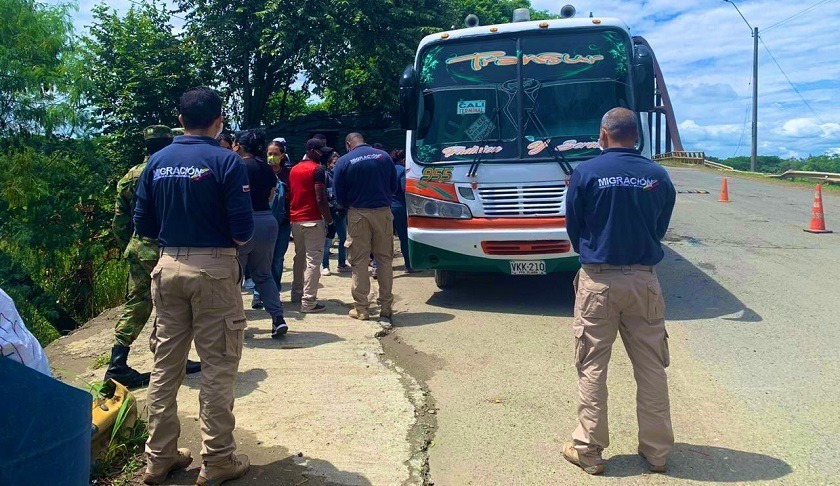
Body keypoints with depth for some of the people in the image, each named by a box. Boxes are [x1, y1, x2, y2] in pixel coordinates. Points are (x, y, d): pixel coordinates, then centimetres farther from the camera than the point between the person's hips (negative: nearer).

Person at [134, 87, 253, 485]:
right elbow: (243, 229, -13)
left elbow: (142, 224, 7)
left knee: (166, 365, 14)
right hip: (213, 270, -5)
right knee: (217, 367, 4)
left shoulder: (157, 162, 6)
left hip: (168, 267, 5)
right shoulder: (226, 161, -9)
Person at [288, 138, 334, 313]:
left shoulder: (293, 170, 13)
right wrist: (330, 222, -12)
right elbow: (321, 200, -17)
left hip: (295, 220, 8)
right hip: (313, 220, -8)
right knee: (313, 260, -6)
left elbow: (289, 196, 16)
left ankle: (296, 294, 28)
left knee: (299, 258, 19)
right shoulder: (317, 169, -11)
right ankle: (308, 302, -7)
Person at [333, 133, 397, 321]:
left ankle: (361, 308, 5)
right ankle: (386, 306, 11)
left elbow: (339, 195, 0)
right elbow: (394, 186, 9)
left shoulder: (343, 162, -2)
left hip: (358, 214, -2)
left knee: (359, 261, 4)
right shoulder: (384, 156, 4)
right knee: (385, 259, 9)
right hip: (383, 212, 2)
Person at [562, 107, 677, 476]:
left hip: (597, 280, -2)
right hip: (644, 280, 3)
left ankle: (588, 450, 13)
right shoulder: (659, 176, 1)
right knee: (651, 368, 12)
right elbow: (661, 228, 9)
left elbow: (573, 227, 2)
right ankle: (656, 450, 22)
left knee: (592, 368, 6)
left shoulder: (585, 173, -7)